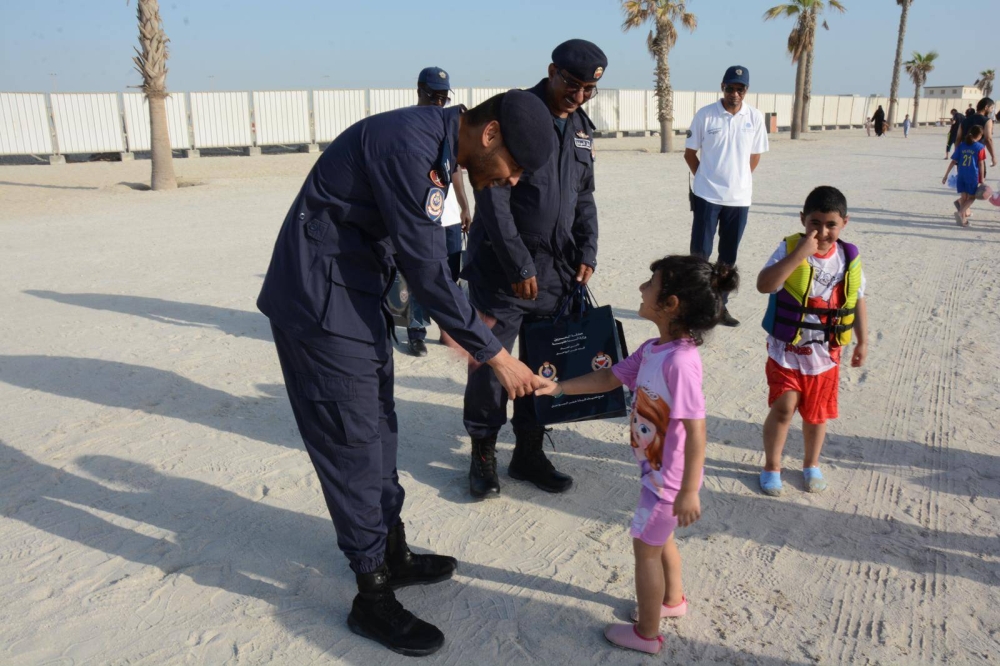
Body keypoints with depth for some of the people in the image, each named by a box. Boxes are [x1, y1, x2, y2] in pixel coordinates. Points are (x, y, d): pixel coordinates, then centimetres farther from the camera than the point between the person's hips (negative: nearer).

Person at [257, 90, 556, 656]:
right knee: (352, 445, -1)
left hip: (356, 300, 10)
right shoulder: (407, 145, -25)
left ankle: (394, 555, 33)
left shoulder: (436, 147, 6)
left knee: (379, 431, 17)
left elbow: (425, 257, 12)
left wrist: (466, 329, 13)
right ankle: (373, 598, 14)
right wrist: (495, 355, -18)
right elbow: (427, 269, -25)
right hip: (322, 308, -10)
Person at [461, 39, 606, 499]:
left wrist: (587, 253, 5)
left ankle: (528, 453, 25)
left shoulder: (582, 128, 11)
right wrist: (519, 266, -16)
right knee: (490, 363, 1)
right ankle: (483, 455, 19)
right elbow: (492, 199, -16)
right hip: (503, 269, -6)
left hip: (556, 270, 6)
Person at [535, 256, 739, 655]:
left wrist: (689, 491, -25)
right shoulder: (652, 349, -3)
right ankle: (672, 600, 52)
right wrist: (559, 388, 4)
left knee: (645, 546, 9)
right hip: (655, 469, 8)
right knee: (659, 537, 27)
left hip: (669, 478, -8)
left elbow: (695, 431, -30)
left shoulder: (680, 361, -31)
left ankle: (646, 633, 29)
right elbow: (610, 378, 10)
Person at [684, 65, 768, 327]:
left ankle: (721, 305, 21)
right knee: (700, 253, 1)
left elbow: (755, 155, 11)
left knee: (728, 256, 10)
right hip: (707, 196, -2)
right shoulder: (705, 114, -6)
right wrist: (706, 179, 5)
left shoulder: (756, 117, 1)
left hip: (740, 198, 3)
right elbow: (689, 153, 2)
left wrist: (738, 180, 9)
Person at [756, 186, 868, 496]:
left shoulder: (849, 258, -2)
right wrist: (799, 254, -33)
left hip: (825, 352, 4)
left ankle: (811, 464, 38)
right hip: (787, 348, -3)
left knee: (817, 412, 15)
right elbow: (764, 284, -31)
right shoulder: (790, 248, -14)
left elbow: (858, 301, 9)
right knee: (784, 408, -8)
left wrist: (862, 342, 12)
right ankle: (772, 465, 15)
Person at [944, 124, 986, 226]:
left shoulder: (961, 145, 5)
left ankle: (964, 216, 15)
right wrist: (982, 179, 0)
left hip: (961, 175, 3)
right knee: (971, 197, 7)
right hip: (973, 176, -3)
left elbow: (953, 162, 4)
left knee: (964, 197, 12)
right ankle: (960, 212, -16)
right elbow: (981, 164, -5)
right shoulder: (980, 147, -5)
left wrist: (946, 175, 9)